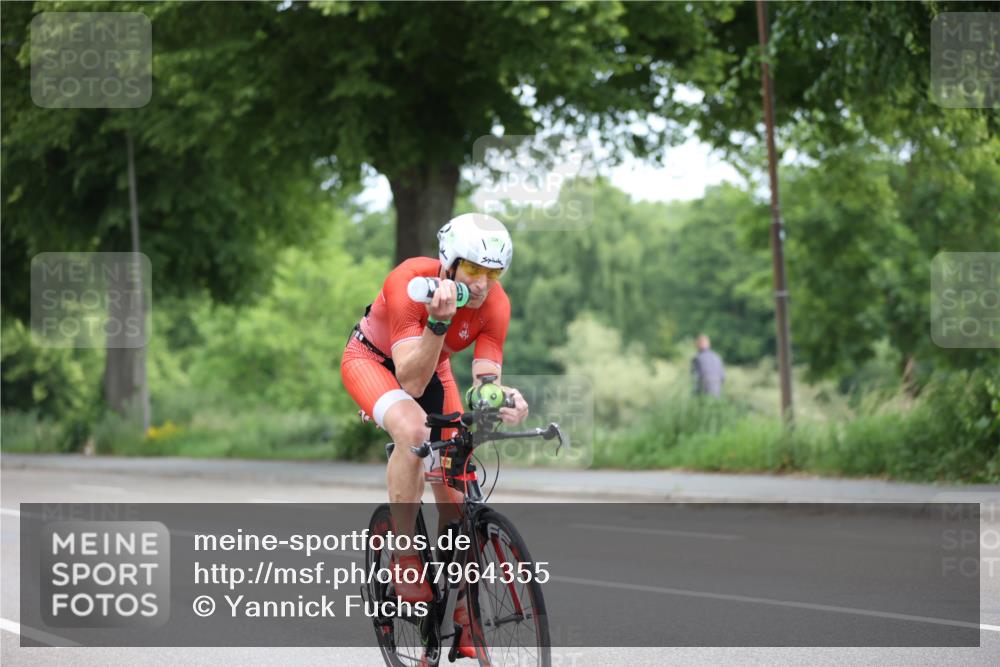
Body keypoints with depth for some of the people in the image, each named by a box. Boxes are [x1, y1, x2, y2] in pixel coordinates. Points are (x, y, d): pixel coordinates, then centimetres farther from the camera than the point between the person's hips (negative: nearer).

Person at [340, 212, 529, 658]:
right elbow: (410, 381, -40)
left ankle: (459, 614, 13)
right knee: (413, 430, -37)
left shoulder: (495, 304, -24)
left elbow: (483, 381, -27)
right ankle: (403, 556, -23)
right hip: (372, 359, -4)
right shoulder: (410, 282, -36)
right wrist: (439, 322, -54)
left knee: (454, 496, -2)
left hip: (432, 368, 5)